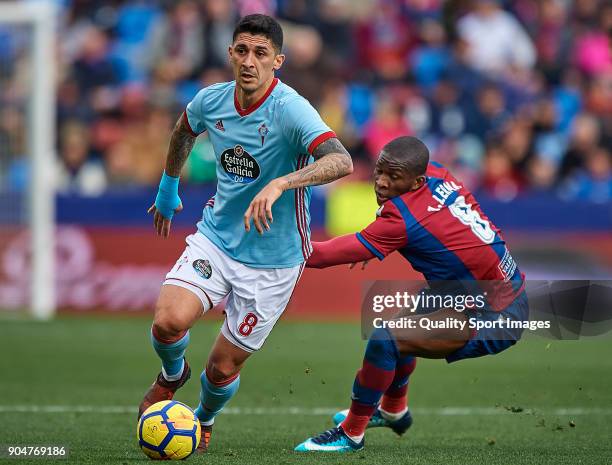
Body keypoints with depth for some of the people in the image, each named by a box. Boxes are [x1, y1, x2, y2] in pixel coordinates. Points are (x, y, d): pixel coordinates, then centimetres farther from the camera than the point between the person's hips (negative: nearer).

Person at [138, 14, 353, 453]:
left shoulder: (291, 110, -23)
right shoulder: (211, 101, -5)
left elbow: (342, 161, -40)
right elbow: (183, 133, 21)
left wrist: (279, 184, -52)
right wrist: (168, 189, 31)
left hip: (272, 260, -3)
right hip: (215, 239, 3)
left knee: (223, 367, 2)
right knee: (168, 321, -21)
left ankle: (205, 419, 40)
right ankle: (172, 375, 16)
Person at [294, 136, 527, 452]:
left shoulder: (403, 219, -26)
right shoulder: (435, 174, -4)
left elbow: (325, 255, -26)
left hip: (495, 320, -10)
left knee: (386, 338, -20)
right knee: (407, 320, 30)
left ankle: (351, 433, -4)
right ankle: (393, 410, 52)